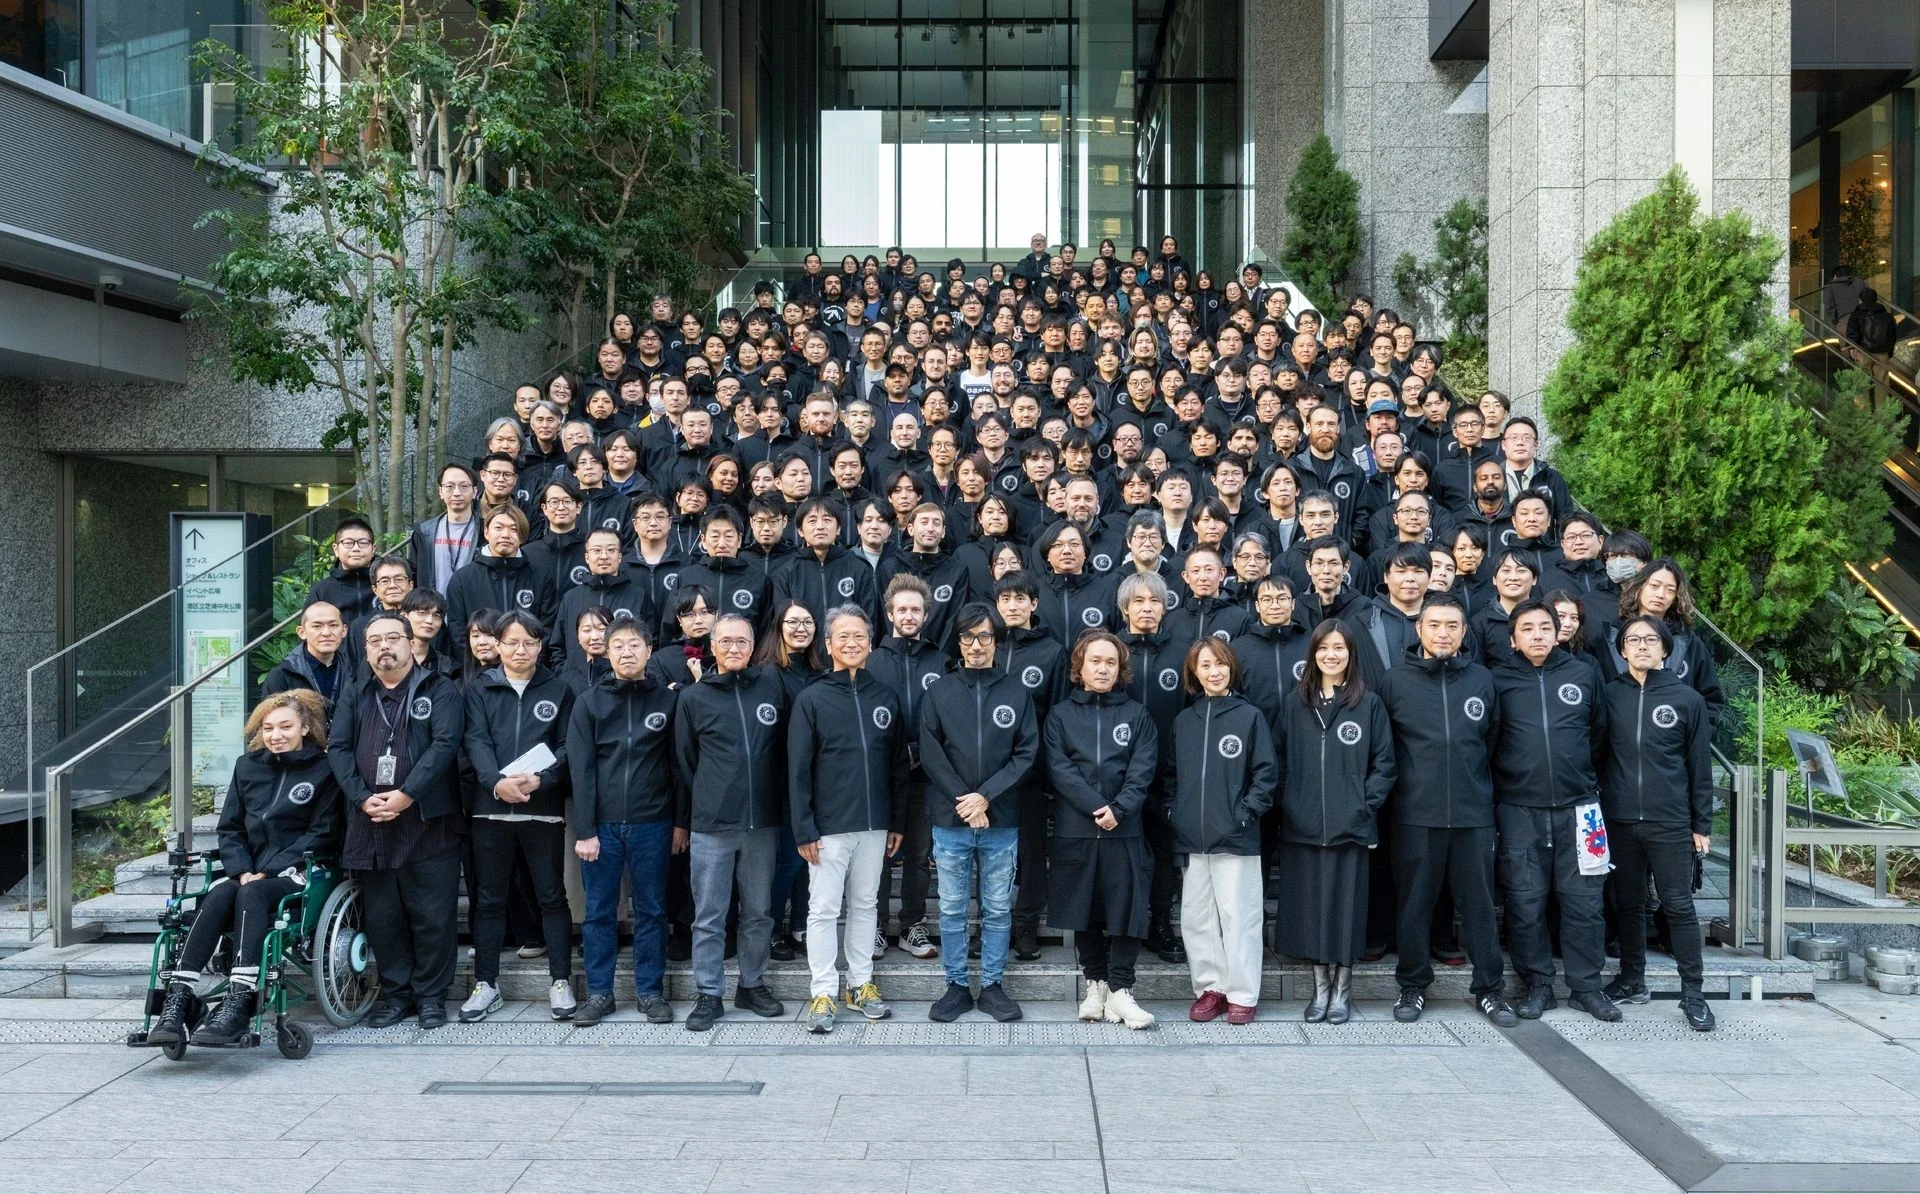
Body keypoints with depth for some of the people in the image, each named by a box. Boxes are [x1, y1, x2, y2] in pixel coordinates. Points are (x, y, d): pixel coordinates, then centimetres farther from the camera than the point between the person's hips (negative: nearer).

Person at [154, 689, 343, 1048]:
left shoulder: (322, 770, 2)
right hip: (249, 873, 4)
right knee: (219, 894, -28)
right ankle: (178, 999, -35)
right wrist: (243, 871, -4)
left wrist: (268, 871, -11)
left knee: (251, 895, -33)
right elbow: (229, 829, 15)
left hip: (296, 875, -4)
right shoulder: (247, 766, 16)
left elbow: (323, 834, -4)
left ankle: (239, 1002, -42)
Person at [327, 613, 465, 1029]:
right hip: (370, 824, 4)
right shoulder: (353, 698, 17)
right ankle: (395, 994, 22)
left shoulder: (439, 691, 3)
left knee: (432, 915, 0)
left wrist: (406, 796, -17)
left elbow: (444, 744, -9)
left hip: (427, 821, -4)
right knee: (381, 916, 9)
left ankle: (431, 995, 13)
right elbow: (338, 749, 6)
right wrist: (363, 798, -10)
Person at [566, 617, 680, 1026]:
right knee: (599, 911, 7)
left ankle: (650, 991, 18)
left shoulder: (666, 700, 3)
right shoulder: (590, 702, 1)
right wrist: (584, 830, -8)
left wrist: (681, 822, 2)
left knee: (652, 910, 7)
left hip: (652, 824, 0)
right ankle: (599, 992, 18)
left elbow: (678, 764, 4)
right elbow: (581, 769, -3)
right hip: (602, 824, 0)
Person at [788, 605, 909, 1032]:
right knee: (824, 910, 2)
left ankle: (861, 985, 24)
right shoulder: (811, 699, -5)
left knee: (865, 905, 13)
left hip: (874, 826, 3)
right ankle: (823, 993, 11)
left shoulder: (886, 697, 5)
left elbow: (898, 764, 10)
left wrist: (898, 822, 8)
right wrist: (804, 830, -10)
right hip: (828, 828, -3)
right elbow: (798, 770, -6)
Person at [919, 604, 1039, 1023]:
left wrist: (986, 797, -12)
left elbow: (1027, 754, -2)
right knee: (952, 908, 8)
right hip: (950, 820, 0)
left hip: (1001, 821, 0)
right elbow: (930, 753, -2)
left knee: (998, 909, 9)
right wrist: (964, 802, -11)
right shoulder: (939, 692, 2)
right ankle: (956, 985, 19)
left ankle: (993, 985, 20)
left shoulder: (1016, 692, 2)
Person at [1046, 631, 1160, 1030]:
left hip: (1124, 830, 0)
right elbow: (1059, 768, -4)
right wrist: (1096, 807, -15)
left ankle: (1120, 990, 4)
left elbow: (1143, 769, -1)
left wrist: (1119, 808, -16)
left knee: (1127, 908, -4)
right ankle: (1096, 983, 20)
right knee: (1083, 911, 7)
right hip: (1074, 830, 0)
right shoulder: (1061, 715, 7)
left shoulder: (1136, 714, 9)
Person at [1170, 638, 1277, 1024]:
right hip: (1191, 836, 4)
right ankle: (1209, 987, 19)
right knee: (1196, 916, 7)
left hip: (1236, 837, -4)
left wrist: (1245, 813, -10)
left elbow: (1266, 773, -3)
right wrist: (1174, 812, 5)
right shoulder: (1183, 721, 12)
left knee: (1238, 915, 0)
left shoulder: (1250, 717, -1)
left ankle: (1242, 994, 10)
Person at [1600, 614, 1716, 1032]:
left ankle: (1692, 992, 9)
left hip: (1671, 822, -2)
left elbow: (1700, 766, 3)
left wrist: (1702, 825, 2)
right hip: (1620, 820, 2)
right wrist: (1597, 809, 4)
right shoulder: (1610, 695, 4)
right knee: (1628, 903, 12)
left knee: (1679, 905, 0)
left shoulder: (1687, 699, 1)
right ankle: (1632, 980, 24)